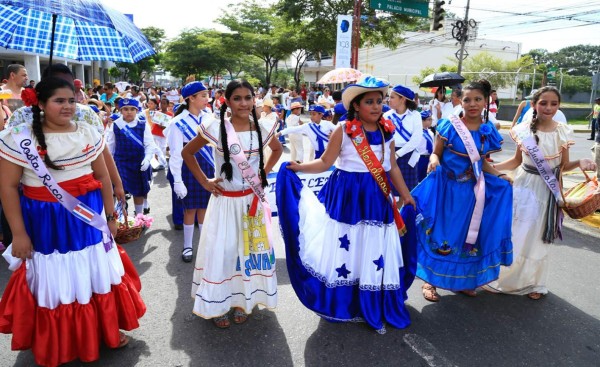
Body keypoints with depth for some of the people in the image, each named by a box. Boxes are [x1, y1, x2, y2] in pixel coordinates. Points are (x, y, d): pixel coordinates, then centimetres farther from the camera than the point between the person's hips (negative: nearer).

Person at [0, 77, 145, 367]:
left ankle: (105, 331, 38)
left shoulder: (88, 134, 0)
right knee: (54, 282, 11)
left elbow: (102, 177, 5)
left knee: (96, 274, 15)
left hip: (88, 218, 3)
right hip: (46, 223, -3)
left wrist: (110, 216, 7)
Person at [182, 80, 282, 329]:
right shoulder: (215, 128, -11)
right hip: (225, 201, -3)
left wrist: (264, 172, 6)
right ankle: (217, 305, 24)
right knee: (221, 251, 5)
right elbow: (187, 152, 1)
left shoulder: (263, 128, -2)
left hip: (253, 201, 3)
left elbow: (277, 150, 18)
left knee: (250, 250, 13)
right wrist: (204, 182, -3)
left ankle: (243, 301, 33)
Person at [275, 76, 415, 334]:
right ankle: (342, 305, 28)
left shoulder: (387, 131, 4)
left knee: (376, 254, 10)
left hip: (377, 200, 4)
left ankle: (374, 307, 28)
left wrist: (406, 195, 15)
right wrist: (298, 167, -18)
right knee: (344, 251, 7)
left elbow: (393, 167, 11)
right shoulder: (343, 130, -9)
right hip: (347, 198, -3)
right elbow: (325, 162, -6)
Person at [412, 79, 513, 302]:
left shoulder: (488, 131, 4)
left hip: (472, 190, 4)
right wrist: (434, 160, -28)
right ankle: (430, 280, 16)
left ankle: (460, 281, 29)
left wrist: (500, 176, -1)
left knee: (468, 236, 12)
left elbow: (482, 163, 12)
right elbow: (435, 153, -6)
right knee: (440, 234, 1)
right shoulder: (449, 125, -9)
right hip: (446, 188, -4)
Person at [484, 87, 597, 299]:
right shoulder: (524, 130, -6)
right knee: (516, 235, 6)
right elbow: (516, 161, 3)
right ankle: (507, 277, 24)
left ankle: (534, 282, 30)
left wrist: (580, 163, -19)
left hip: (548, 191, 1)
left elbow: (563, 166, 2)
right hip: (525, 188, -1)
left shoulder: (563, 132, -5)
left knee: (539, 237, 13)